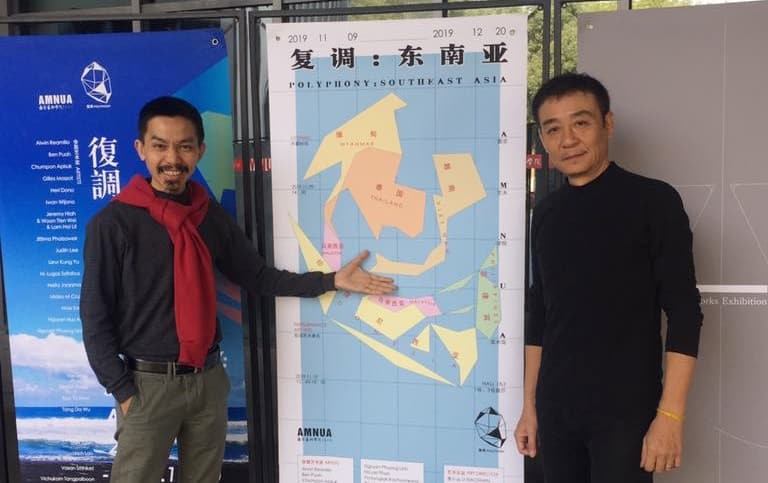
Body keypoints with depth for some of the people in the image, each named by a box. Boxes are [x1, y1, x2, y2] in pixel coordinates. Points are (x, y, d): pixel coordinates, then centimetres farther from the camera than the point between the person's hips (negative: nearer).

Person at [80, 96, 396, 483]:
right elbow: (95, 317, -9)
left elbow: (258, 277, 9)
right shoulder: (112, 223, -11)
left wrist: (331, 280, 2)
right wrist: (122, 391, -11)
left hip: (208, 379, 5)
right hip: (148, 383, -4)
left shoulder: (212, 216, 3)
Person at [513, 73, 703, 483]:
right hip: (555, 410, 4)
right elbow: (539, 313, 11)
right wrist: (529, 405, 10)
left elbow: (684, 310, -9)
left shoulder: (652, 200, -7)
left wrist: (670, 414, -15)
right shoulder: (546, 214, 7)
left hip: (626, 412, -4)